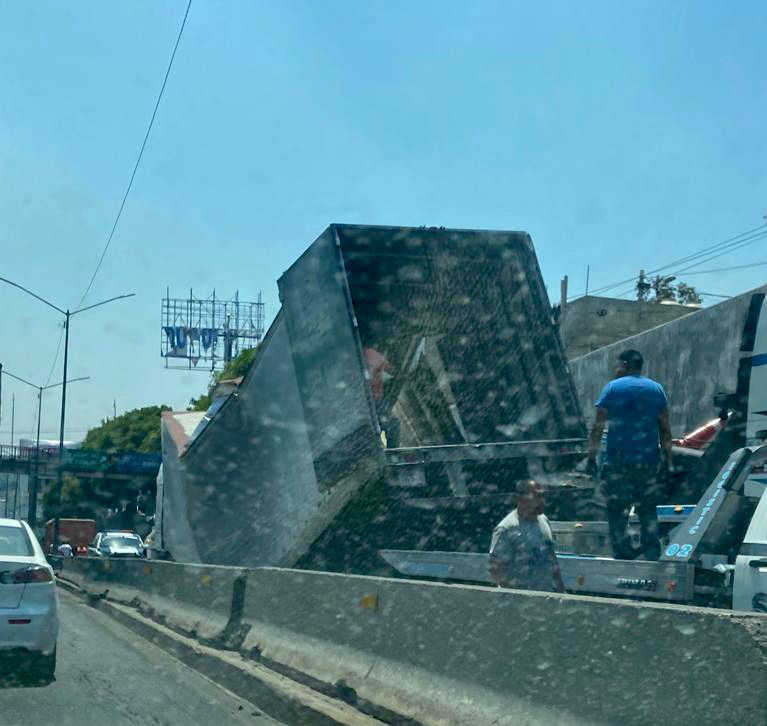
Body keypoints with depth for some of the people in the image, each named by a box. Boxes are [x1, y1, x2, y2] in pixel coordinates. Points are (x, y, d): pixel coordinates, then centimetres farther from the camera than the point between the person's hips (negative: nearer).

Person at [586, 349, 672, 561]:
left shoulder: (612, 388, -3)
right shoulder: (656, 389, 7)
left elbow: (598, 428, -6)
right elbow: (665, 429, 6)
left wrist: (591, 457, -3)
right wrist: (667, 456, 13)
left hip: (618, 460, -3)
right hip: (649, 460, 3)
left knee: (616, 508, 6)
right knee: (648, 508, 14)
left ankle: (623, 552, 4)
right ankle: (651, 549, 12)